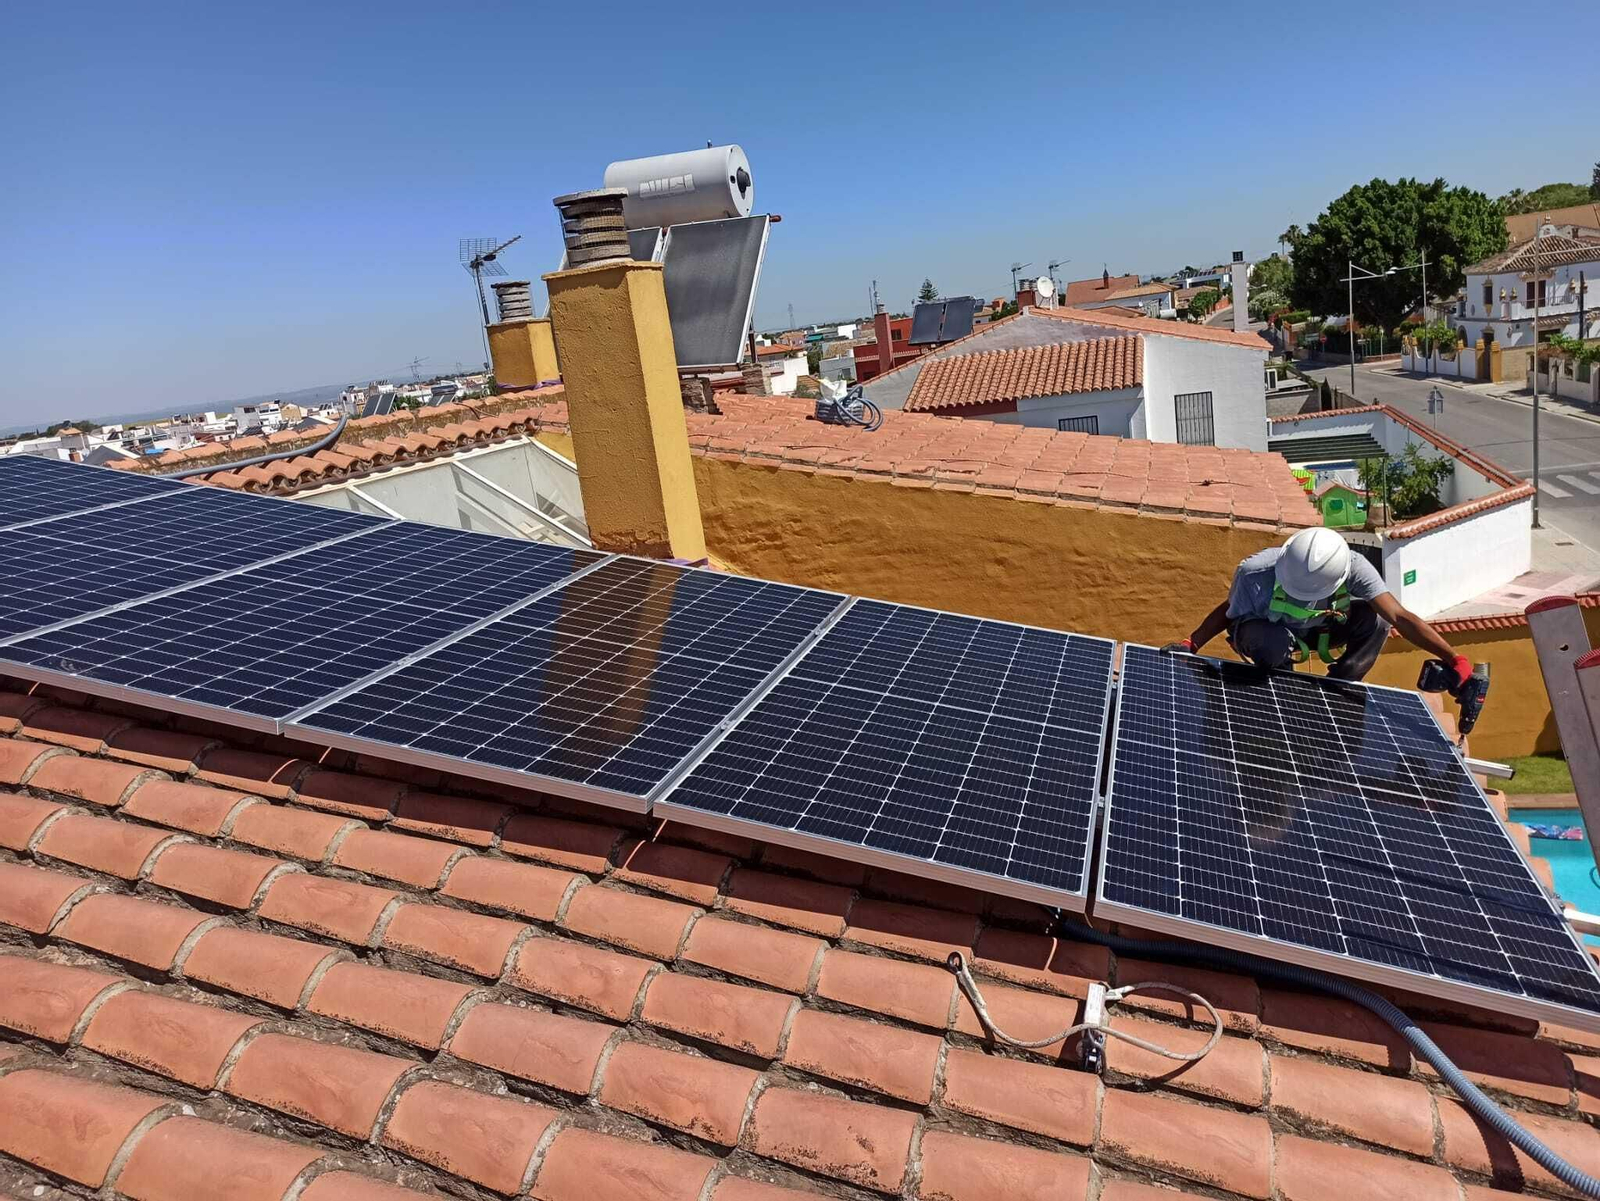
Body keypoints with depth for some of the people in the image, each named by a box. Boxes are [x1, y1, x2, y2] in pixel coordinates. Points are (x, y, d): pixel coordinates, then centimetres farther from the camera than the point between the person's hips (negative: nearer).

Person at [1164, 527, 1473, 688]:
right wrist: (1190, 644, -28)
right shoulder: (1256, 574, -38)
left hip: (1314, 630, 3)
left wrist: (1454, 659, -37)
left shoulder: (1353, 569, -32)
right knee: (1276, 644, -41)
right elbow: (1228, 611, -20)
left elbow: (1400, 617, -32)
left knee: (1375, 620, -24)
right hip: (1265, 632, -3)